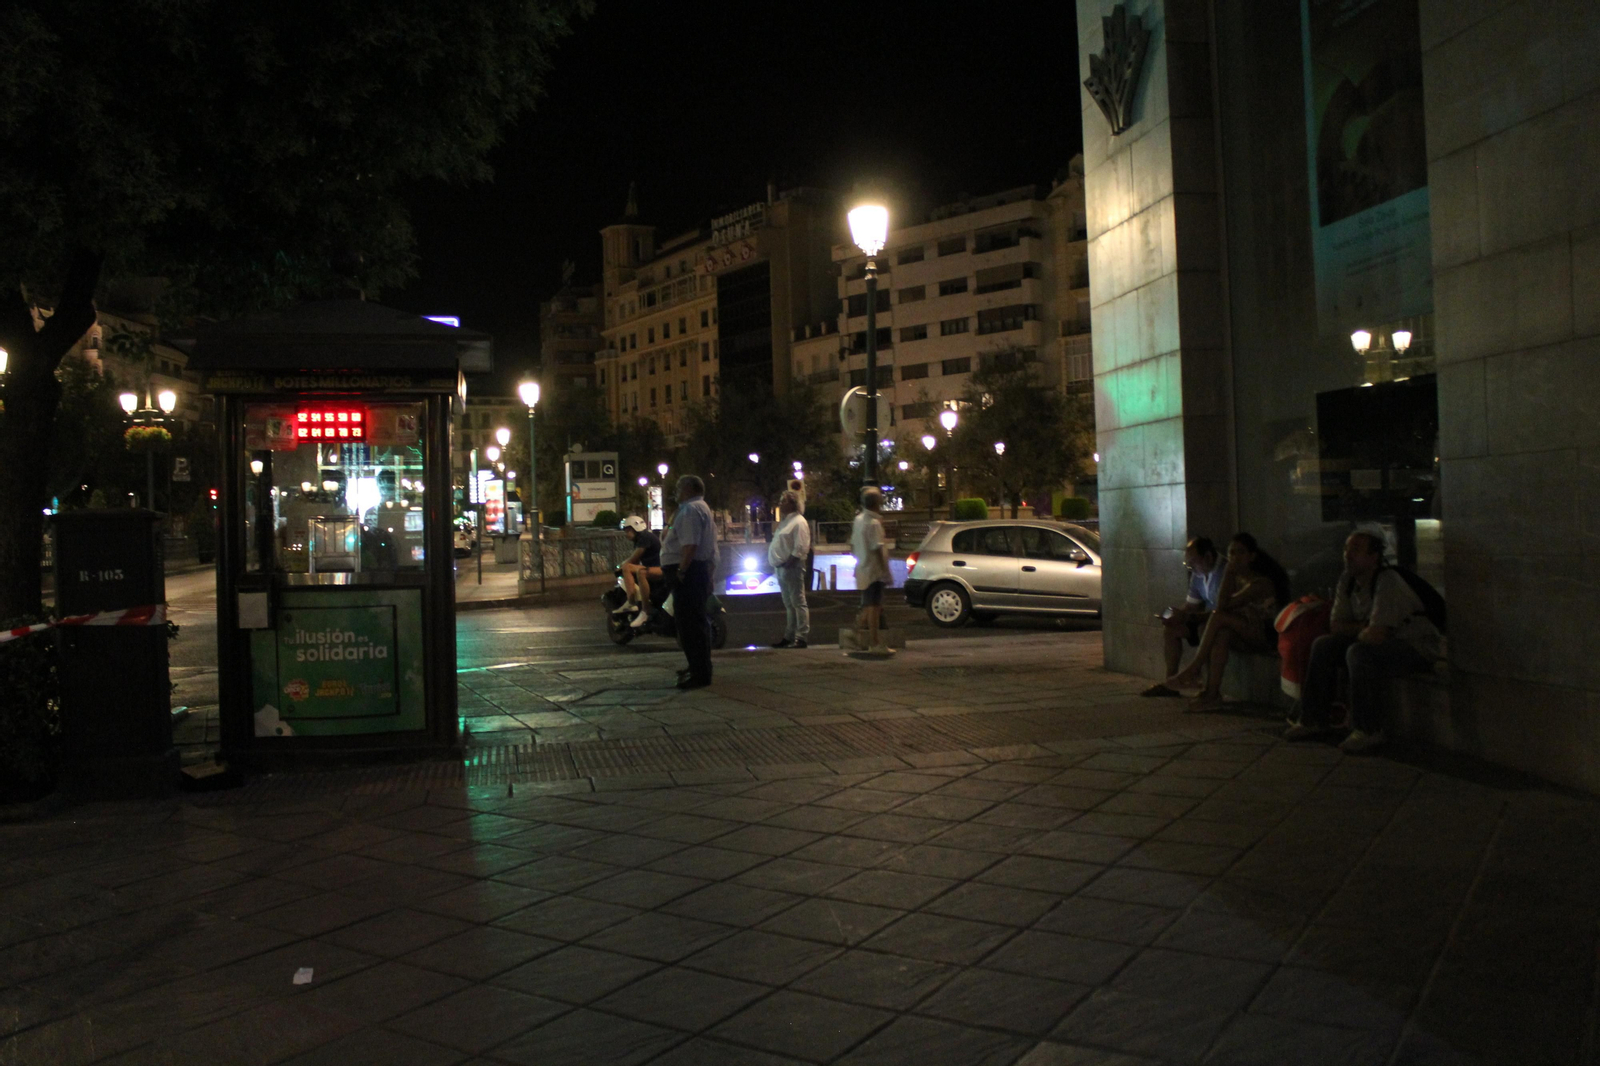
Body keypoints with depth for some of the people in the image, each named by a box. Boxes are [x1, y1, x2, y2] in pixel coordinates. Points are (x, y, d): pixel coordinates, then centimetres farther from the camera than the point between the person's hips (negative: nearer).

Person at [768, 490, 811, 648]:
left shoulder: (798, 522, -11)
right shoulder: (785, 521, 19)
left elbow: (801, 548, -18)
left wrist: (788, 562, -21)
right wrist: (776, 563, 14)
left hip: (792, 568, -10)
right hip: (781, 568, 10)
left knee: (798, 602, -6)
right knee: (789, 604, 14)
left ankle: (801, 637, -6)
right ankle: (789, 637, 19)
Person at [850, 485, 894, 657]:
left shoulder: (858, 519, 10)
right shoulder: (874, 523, -16)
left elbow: (853, 546, 16)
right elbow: (878, 549, -20)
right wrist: (886, 570, -17)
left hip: (862, 569, 8)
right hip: (874, 570, -8)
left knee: (869, 605, 20)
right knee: (873, 606, -6)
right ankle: (875, 644, -4)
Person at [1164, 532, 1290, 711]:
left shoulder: (1261, 583, -16)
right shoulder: (1236, 578, 11)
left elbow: (1223, 605, -23)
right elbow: (1222, 606, 4)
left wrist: (1227, 574, -19)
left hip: (1265, 636, -7)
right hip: (1244, 634, 7)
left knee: (1219, 617, -27)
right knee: (1221, 634, -27)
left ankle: (1193, 670, -23)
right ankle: (1212, 694, -32)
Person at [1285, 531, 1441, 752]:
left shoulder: (1388, 582, -24)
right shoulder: (1347, 580, 2)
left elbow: (1375, 635, -30)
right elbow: (1335, 626, 6)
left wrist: (1355, 631, -9)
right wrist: (1364, 627, -10)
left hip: (1417, 647, -9)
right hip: (1385, 642, 9)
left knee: (1359, 653, -32)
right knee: (1323, 646, -3)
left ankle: (1369, 732, -24)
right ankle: (1315, 719, 5)